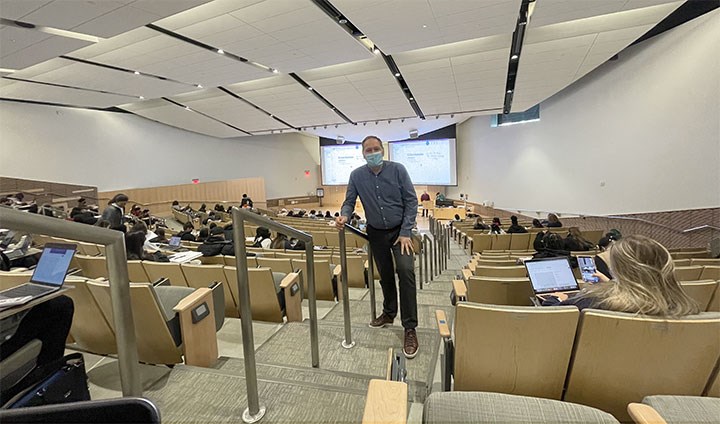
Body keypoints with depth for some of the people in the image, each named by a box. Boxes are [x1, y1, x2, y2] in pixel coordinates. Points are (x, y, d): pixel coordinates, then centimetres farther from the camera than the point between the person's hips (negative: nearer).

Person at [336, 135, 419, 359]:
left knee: (405, 271, -17)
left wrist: (406, 232, -16)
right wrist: (344, 216, -25)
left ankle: (410, 328, -6)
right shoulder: (356, 175, -5)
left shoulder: (397, 169, -12)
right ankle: (389, 313, 37)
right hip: (376, 233, 3)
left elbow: (411, 201, -11)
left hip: (399, 230, -2)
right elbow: (349, 201, -1)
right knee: (385, 275, 14)